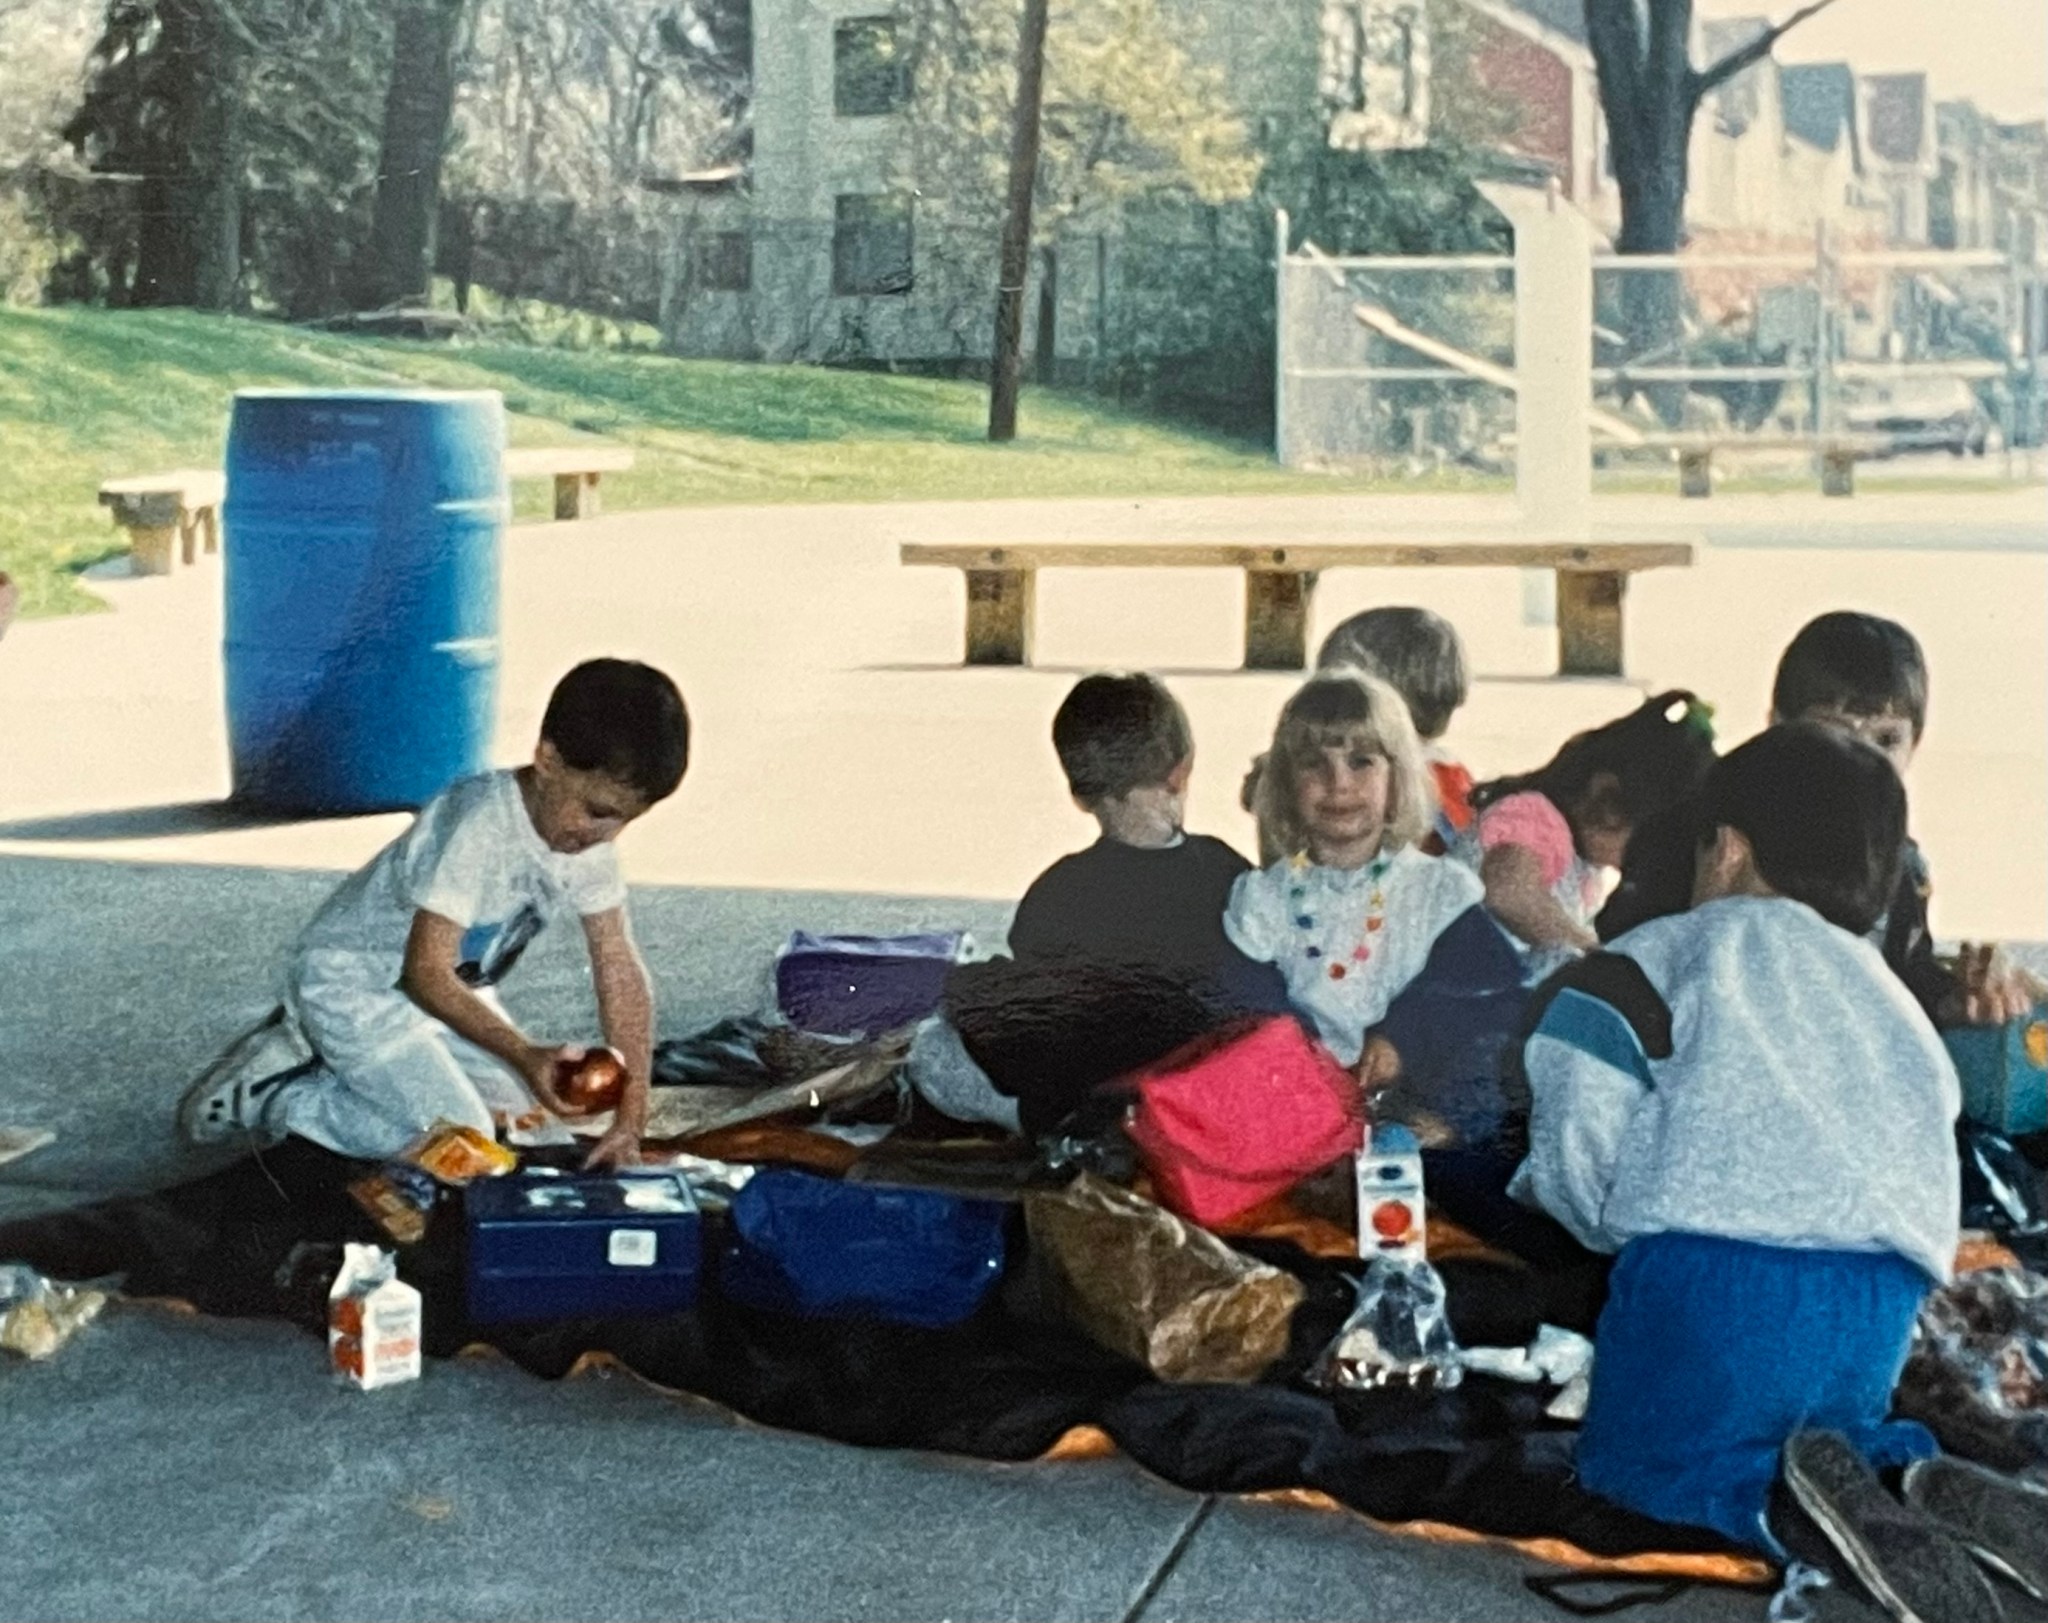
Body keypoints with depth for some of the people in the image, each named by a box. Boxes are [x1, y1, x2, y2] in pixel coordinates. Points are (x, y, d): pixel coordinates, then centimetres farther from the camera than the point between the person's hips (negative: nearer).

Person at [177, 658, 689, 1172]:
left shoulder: (589, 840, -11)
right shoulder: (478, 826, -34)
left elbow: (620, 972, -11)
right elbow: (427, 973, -34)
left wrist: (631, 1115, -18)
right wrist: (523, 1053, -46)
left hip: (448, 986, 8)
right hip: (350, 982, -8)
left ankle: (321, 1049, 17)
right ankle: (259, 1097, -3)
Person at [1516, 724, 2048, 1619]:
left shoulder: (1664, 954, 8)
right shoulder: (1888, 997, 27)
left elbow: (1579, 1132, -3)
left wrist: (1602, 1217, 19)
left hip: (1718, 1268, -6)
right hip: (1883, 1294, 6)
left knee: (1635, 1459, 14)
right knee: (1817, 1436, 30)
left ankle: (1793, 1504, -20)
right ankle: (1932, 1483, -4)